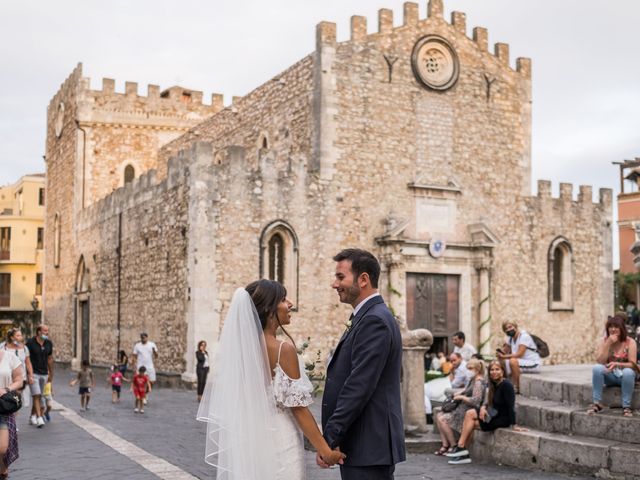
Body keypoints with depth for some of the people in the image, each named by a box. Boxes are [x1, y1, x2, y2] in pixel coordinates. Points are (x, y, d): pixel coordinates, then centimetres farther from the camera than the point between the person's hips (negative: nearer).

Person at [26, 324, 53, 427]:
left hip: (44, 374, 5)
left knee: (38, 396, 10)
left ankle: (33, 416, 23)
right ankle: (39, 418, -16)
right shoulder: (30, 343, -9)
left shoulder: (49, 343, 6)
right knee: (36, 396, -12)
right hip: (33, 373, -5)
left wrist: (51, 374, 16)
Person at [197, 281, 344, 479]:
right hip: (279, 441, -7)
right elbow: (298, 407, -16)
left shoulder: (243, 347, 3)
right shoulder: (284, 349, -16)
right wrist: (325, 449, -11)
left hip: (250, 440, 7)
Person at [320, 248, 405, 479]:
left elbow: (359, 386, -21)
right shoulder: (369, 316, 16)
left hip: (369, 446, -10)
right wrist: (332, 437, 15)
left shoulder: (374, 320, -16)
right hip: (365, 445, 10)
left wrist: (329, 439, -18)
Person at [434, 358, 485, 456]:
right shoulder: (472, 380, 13)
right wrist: (458, 394, 7)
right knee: (439, 416, 4)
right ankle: (445, 445, 1)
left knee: (442, 419, -17)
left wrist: (461, 397, -15)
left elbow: (475, 401, -26)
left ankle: (454, 447, -7)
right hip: (462, 408, 11)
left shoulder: (478, 382, -17)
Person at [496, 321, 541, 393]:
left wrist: (504, 356, -30)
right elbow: (505, 351, 13)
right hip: (523, 363, 9)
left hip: (534, 364, -9)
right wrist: (499, 353, -11)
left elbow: (519, 354, -27)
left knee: (513, 361, -33)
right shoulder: (510, 338, 7)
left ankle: (517, 388, -25)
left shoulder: (524, 336, -18)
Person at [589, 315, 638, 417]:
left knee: (628, 372, -37)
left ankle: (626, 407, -25)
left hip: (625, 376, -2)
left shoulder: (630, 342, -10)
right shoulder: (604, 341, -3)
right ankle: (597, 403, -24)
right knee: (597, 368, -29)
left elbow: (632, 364, -16)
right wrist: (608, 344, -21)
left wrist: (617, 364, -35)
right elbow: (600, 362, -14)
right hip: (610, 375, 2)